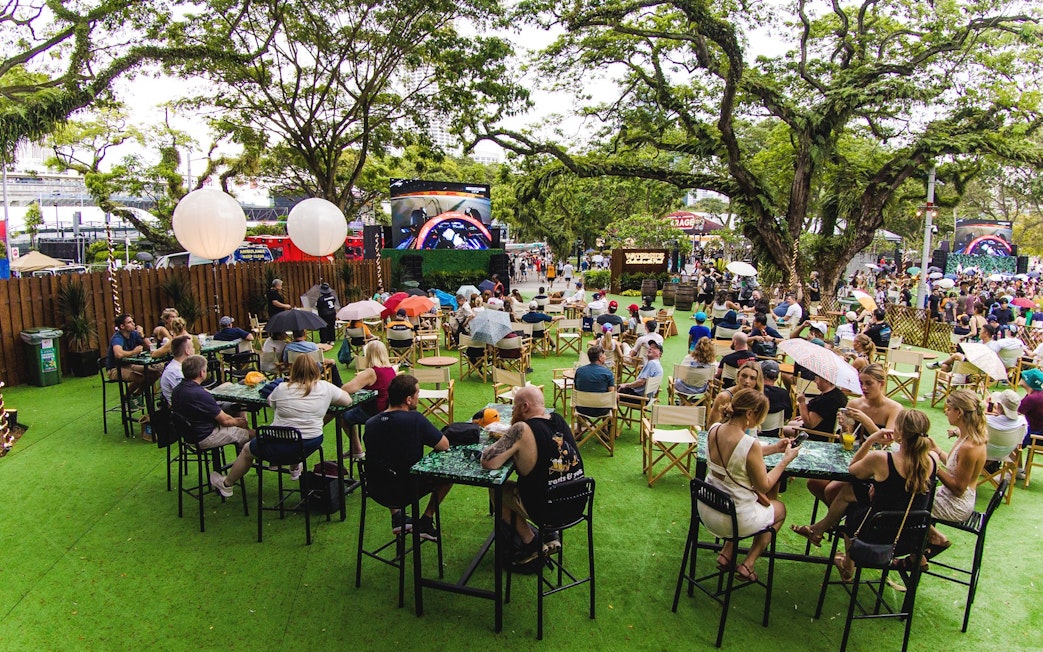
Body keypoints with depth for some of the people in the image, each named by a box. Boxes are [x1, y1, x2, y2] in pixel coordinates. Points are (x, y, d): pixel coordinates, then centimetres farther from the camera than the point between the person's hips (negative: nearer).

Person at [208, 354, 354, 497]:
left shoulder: (282, 388, -8)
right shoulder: (325, 387, -7)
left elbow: (270, 401, 12)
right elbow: (347, 400, 4)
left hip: (280, 445, -2)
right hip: (311, 445, 2)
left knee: (247, 451, 26)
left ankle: (226, 485, 45)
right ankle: (295, 468, 51)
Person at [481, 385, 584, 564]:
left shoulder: (522, 430, -22)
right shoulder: (558, 419, -1)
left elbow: (487, 462, -24)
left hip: (545, 510, -7)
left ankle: (531, 544, 17)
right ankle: (550, 536, 25)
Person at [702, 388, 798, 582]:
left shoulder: (714, 430, -8)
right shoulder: (751, 444, -29)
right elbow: (764, 487, -14)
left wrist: (773, 448, 13)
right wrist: (786, 460, -3)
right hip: (736, 519, -6)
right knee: (780, 508, 27)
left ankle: (726, 553, 31)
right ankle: (748, 564, 24)